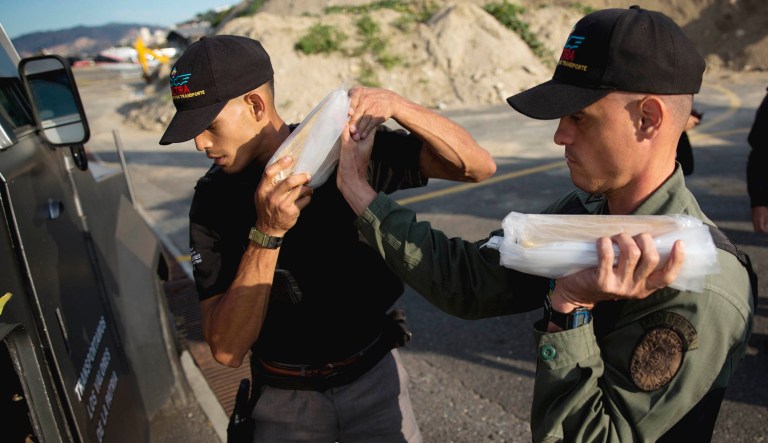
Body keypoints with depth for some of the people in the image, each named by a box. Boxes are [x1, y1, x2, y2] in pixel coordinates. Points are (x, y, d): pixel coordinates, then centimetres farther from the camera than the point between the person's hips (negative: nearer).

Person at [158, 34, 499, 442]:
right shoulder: (213, 198, -13)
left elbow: (479, 166, -17)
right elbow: (227, 350, -19)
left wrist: (396, 105, -29)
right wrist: (266, 233, -30)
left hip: (375, 378, 0)